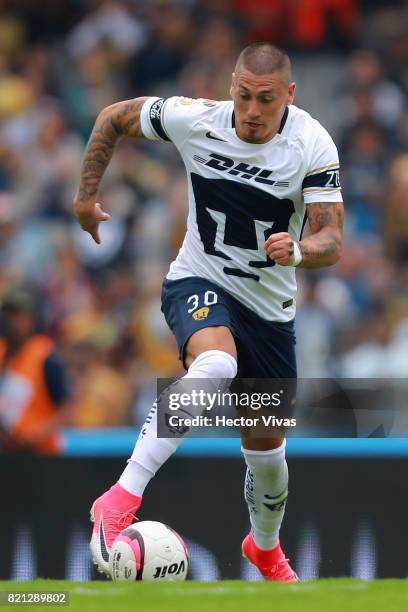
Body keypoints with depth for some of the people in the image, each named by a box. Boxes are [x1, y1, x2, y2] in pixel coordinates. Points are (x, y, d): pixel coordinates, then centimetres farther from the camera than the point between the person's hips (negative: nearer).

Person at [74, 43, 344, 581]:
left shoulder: (313, 145, -16)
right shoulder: (194, 119, -15)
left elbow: (331, 243, -19)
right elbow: (114, 117, 3)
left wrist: (298, 251, -40)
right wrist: (87, 194, 5)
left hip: (271, 308, 2)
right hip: (199, 284, -2)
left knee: (266, 448, 14)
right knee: (216, 363, -38)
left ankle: (266, 547, 46)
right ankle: (121, 500, -44)